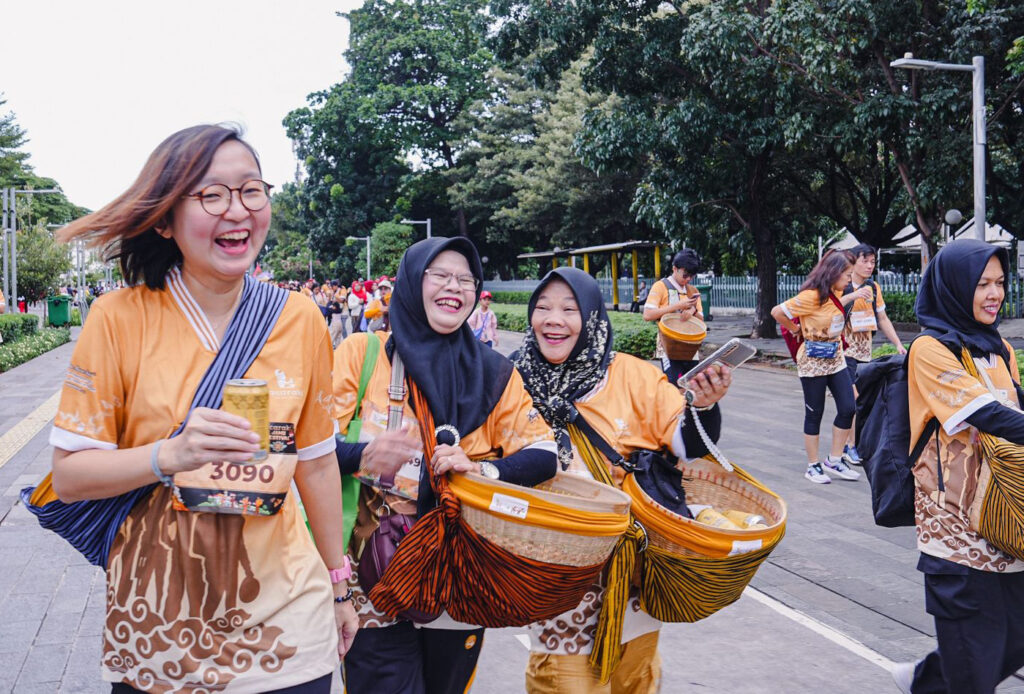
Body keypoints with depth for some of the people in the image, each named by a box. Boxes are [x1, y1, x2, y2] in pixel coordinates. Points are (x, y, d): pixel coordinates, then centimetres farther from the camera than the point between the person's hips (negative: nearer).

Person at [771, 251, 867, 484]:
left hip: (836, 359, 8)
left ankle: (834, 460, 17)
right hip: (813, 362, -8)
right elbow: (777, 312, -19)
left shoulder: (835, 292, 3)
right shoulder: (811, 296, -21)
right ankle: (813, 466, 16)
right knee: (814, 414, 3)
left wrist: (854, 296, 14)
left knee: (848, 408, 4)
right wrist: (797, 330, -6)